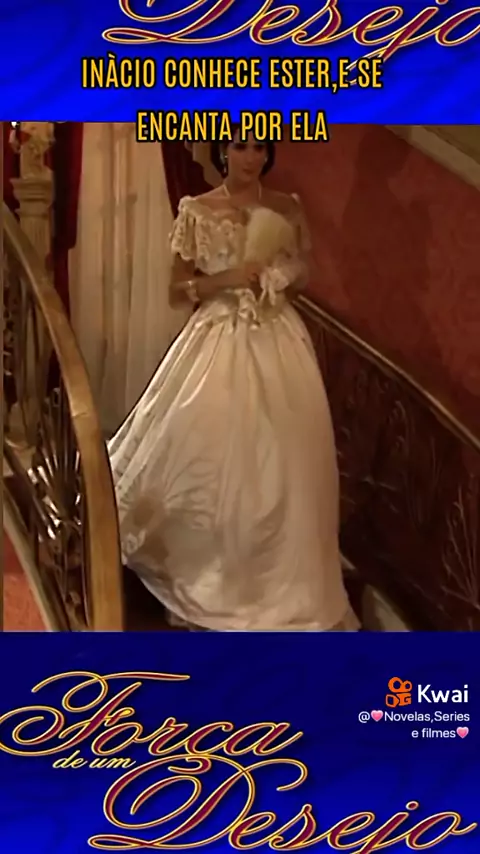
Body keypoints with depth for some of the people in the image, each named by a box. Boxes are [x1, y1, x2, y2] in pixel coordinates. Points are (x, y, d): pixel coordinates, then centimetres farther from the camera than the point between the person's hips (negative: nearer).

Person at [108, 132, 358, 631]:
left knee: (279, 458, 0)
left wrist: (283, 276, -6)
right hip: (218, 339, -1)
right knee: (210, 454, -2)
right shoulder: (196, 211, 0)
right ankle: (208, 573, 18)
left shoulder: (288, 209, 6)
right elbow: (177, 290, 0)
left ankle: (279, 576, 16)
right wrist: (228, 278, -14)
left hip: (279, 341, 2)